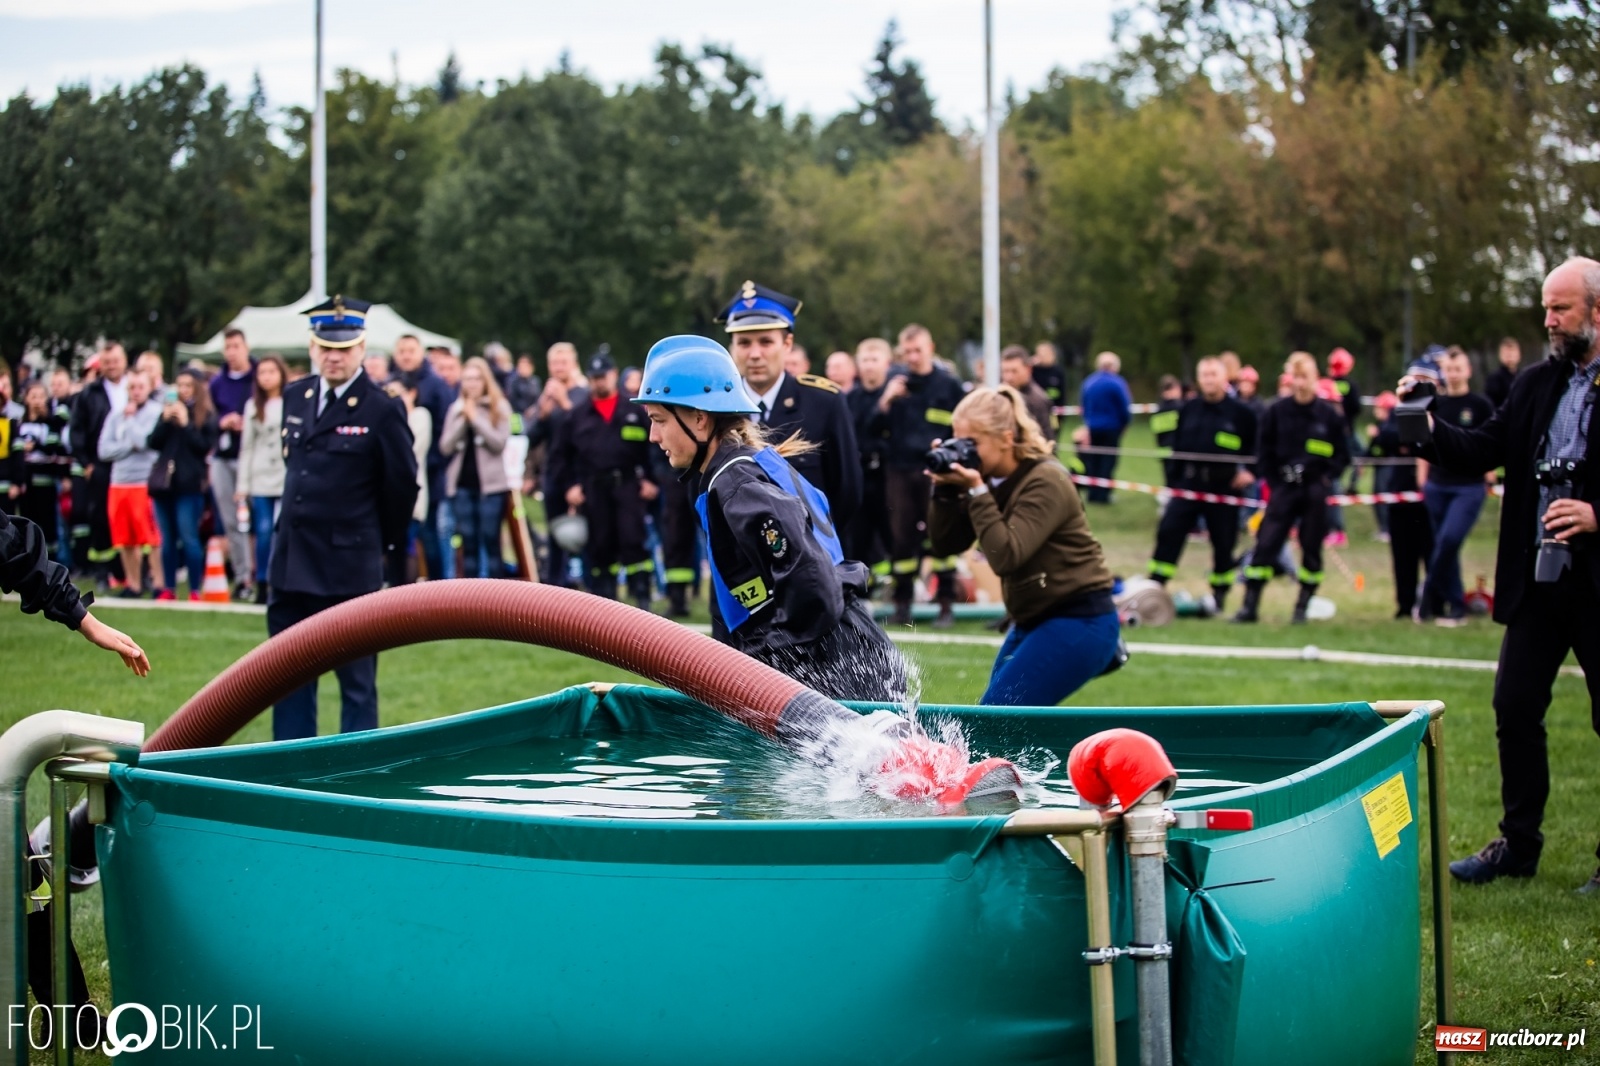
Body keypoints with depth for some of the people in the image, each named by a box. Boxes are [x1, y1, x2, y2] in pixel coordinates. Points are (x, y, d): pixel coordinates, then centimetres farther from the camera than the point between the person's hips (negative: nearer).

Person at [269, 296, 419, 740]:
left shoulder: (381, 411, -10)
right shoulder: (296, 397, 7)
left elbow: (401, 485, -4)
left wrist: (378, 542, 6)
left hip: (349, 566, -6)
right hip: (292, 561, 6)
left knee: (356, 680, 3)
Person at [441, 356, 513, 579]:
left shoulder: (500, 407, 0)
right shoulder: (456, 408, 9)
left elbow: (499, 443, -10)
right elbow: (445, 447, 2)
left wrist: (475, 418, -12)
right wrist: (462, 420, -9)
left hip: (491, 483, -3)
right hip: (462, 482, 3)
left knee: (490, 538, -4)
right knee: (468, 539, 4)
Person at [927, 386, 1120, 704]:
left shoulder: (1045, 482, -18)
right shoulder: (991, 480, 5)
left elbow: (1006, 556, -26)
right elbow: (946, 543, 3)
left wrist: (976, 491, -24)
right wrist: (945, 489, -10)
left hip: (1079, 623, -9)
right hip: (1034, 620, 9)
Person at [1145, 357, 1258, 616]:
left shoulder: (1240, 413, -1)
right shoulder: (1188, 410, 8)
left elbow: (1255, 447, 6)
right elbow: (1177, 446, 13)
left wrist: (1247, 471, -8)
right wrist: (1175, 480, 10)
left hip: (1224, 487, -2)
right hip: (1189, 484, 2)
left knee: (1223, 543, 4)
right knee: (1168, 532, -7)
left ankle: (1219, 596, 17)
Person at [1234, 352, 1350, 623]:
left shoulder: (1330, 414, -1)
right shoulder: (1277, 411, 0)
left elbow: (1342, 454, 5)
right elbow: (1263, 450, 6)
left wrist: (1326, 479, -6)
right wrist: (1273, 481, -1)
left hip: (1315, 491, 0)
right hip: (1283, 488, 0)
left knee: (1311, 549, 5)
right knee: (1265, 544, -6)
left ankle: (1303, 606, 16)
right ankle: (1250, 605, -3)